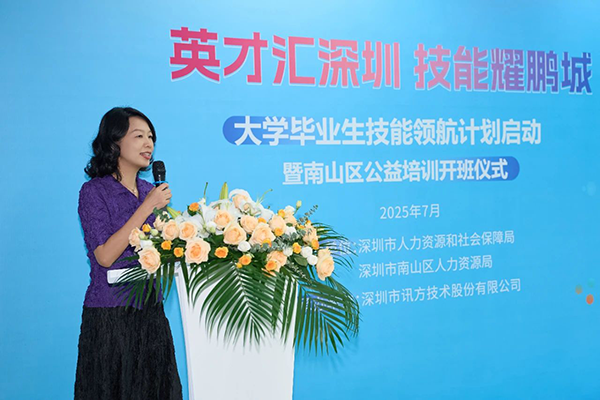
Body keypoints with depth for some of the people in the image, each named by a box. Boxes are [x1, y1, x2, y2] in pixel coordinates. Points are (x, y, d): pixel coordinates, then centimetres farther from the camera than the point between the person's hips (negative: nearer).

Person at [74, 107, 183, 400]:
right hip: (110, 316, -5)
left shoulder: (150, 191, 8)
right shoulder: (94, 191, -8)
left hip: (150, 311, 5)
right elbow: (105, 256, -18)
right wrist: (146, 208, -18)